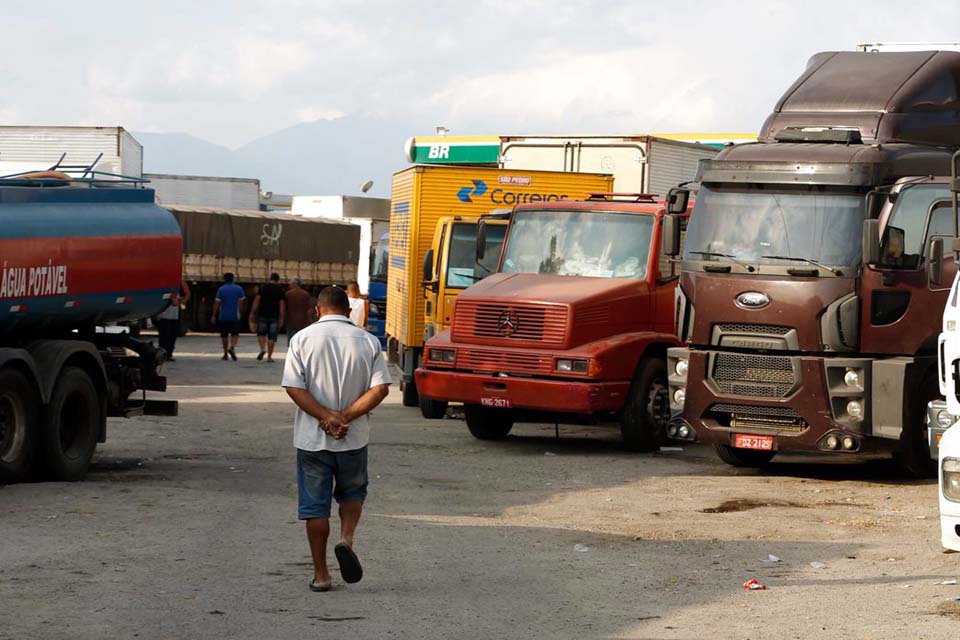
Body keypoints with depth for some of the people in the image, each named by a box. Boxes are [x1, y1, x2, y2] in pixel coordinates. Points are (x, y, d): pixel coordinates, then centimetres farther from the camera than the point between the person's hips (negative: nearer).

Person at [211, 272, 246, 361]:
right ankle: (232, 347, -24)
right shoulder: (239, 289, 1)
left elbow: (216, 303, -5)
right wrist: (240, 313, 16)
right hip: (235, 316, 0)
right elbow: (242, 302, 4)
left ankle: (225, 354, 13)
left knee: (224, 335, 9)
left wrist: (214, 316, -1)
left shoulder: (221, 289, -4)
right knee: (235, 334, 2)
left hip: (223, 316, 0)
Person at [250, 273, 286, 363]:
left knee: (261, 333, 15)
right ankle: (269, 357, 4)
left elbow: (256, 300, -3)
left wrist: (252, 313, 0)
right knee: (272, 336, 4)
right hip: (274, 316, 0)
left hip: (262, 315, 0)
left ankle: (263, 349, -8)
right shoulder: (280, 290, 1)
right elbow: (282, 304, -2)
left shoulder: (263, 288, 2)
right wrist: (281, 318, 0)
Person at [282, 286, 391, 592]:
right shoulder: (367, 341, -1)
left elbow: (294, 387, -14)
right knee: (353, 492, 22)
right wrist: (345, 417, -12)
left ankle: (320, 574, 9)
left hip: (312, 439, -1)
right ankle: (347, 538, -5)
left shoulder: (303, 339, -4)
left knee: (315, 505, 7)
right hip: (354, 439, 1)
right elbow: (380, 388, -10)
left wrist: (326, 416, -14)